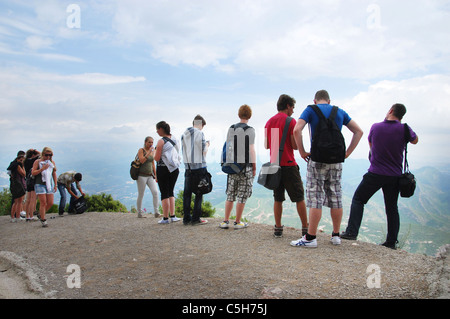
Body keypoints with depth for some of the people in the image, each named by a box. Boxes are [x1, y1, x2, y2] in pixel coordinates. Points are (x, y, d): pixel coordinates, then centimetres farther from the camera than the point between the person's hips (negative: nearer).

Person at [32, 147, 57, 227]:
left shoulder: (52, 162, 13)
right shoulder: (37, 162, 2)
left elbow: (54, 174, 17)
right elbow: (33, 173, -4)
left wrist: (55, 185, 12)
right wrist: (42, 168, -16)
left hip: (49, 185, 4)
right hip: (40, 184, -4)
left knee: (50, 203, 0)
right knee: (43, 203, -7)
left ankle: (41, 215, 24)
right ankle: (43, 221, 2)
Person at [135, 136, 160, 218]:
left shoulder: (152, 151, 11)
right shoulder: (141, 150, -6)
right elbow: (142, 161, -21)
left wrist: (155, 175, 14)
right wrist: (149, 152, -23)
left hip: (150, 176, 5)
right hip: (142, 175, -5)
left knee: (155, 192, -12)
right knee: (141, 195, 1)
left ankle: (156, 212, -11)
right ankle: (139, 213, 14)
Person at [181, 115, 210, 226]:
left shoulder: (184, 134, 10)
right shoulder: (200, 133, -9)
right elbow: (204, 151, -10)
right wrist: (207, 145, 11)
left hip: (188, 166, 6)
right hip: (199, 166, -6)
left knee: (187, 193, 8)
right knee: (199, 193, 2)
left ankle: (186, 218, 11)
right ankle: (196, 218, 2)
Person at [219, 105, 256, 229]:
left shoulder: (231, 129, 9)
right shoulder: (250, 130, -8)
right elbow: (251, 150, -10)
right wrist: (254, 168, -3)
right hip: (245, 167, -5)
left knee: (230, 195, 12)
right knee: (242, 196, 4)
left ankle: (225, 221, 15)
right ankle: (238, 222, 11)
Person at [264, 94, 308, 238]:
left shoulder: (269, 122, 12)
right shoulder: (291, 121, -7)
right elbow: (295, 145, -11)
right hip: (288, 165, -5)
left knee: (278, 198, 10)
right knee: (299, 198, 3)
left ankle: (278, 228, 11)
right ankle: (305, 228, 8)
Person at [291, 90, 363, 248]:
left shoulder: (310, 110, 2)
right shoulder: (340, 112, 14)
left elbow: (297, 130, -14)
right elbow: (358, 131, 14)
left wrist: (302, 152, -6)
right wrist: (347, 152, 10)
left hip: (318, 159, -4)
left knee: (315, 198, -3)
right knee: (335, 197, 10)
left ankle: (310, 238, 0)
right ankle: (336, 235, 19)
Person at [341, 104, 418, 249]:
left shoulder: (376, 127, -4)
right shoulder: (404, 129, -5)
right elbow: (415, 140, 18)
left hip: (375, 174, -2)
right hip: (395, 176, 2)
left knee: (358, 200, 10)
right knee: (392, 208, 12)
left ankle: (352, 231, 2)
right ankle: (391, 241, 18)